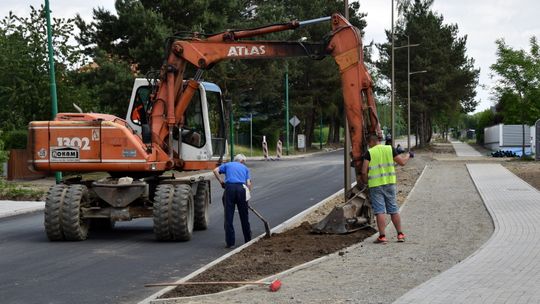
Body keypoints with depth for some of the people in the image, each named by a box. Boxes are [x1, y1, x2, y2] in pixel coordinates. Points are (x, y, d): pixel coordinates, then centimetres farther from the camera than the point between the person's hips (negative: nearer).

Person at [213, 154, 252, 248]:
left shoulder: (228, 165, 23)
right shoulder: (245, 168, 24)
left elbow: (215, 170, 5)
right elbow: (248, 183, 10)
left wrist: (221, 182, 11)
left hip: (229, 188, -1)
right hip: (241, 188, 1)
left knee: (229, 217, 2)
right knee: (244, 217, 14)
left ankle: (230, 242, -2)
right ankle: (248, 240, 24)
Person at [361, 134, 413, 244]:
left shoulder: (369, 153, -5)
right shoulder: (390, 149, 3)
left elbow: (364, 171, -11)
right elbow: (402, 162, 6)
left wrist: (365, 181, 8)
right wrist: (408, 155, 26)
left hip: (375, 185, -3)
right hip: (390, 183, 3)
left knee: (380, 211, -2)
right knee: (394, 210, 11)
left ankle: (382, 236, -5)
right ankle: (400, 234, 15)